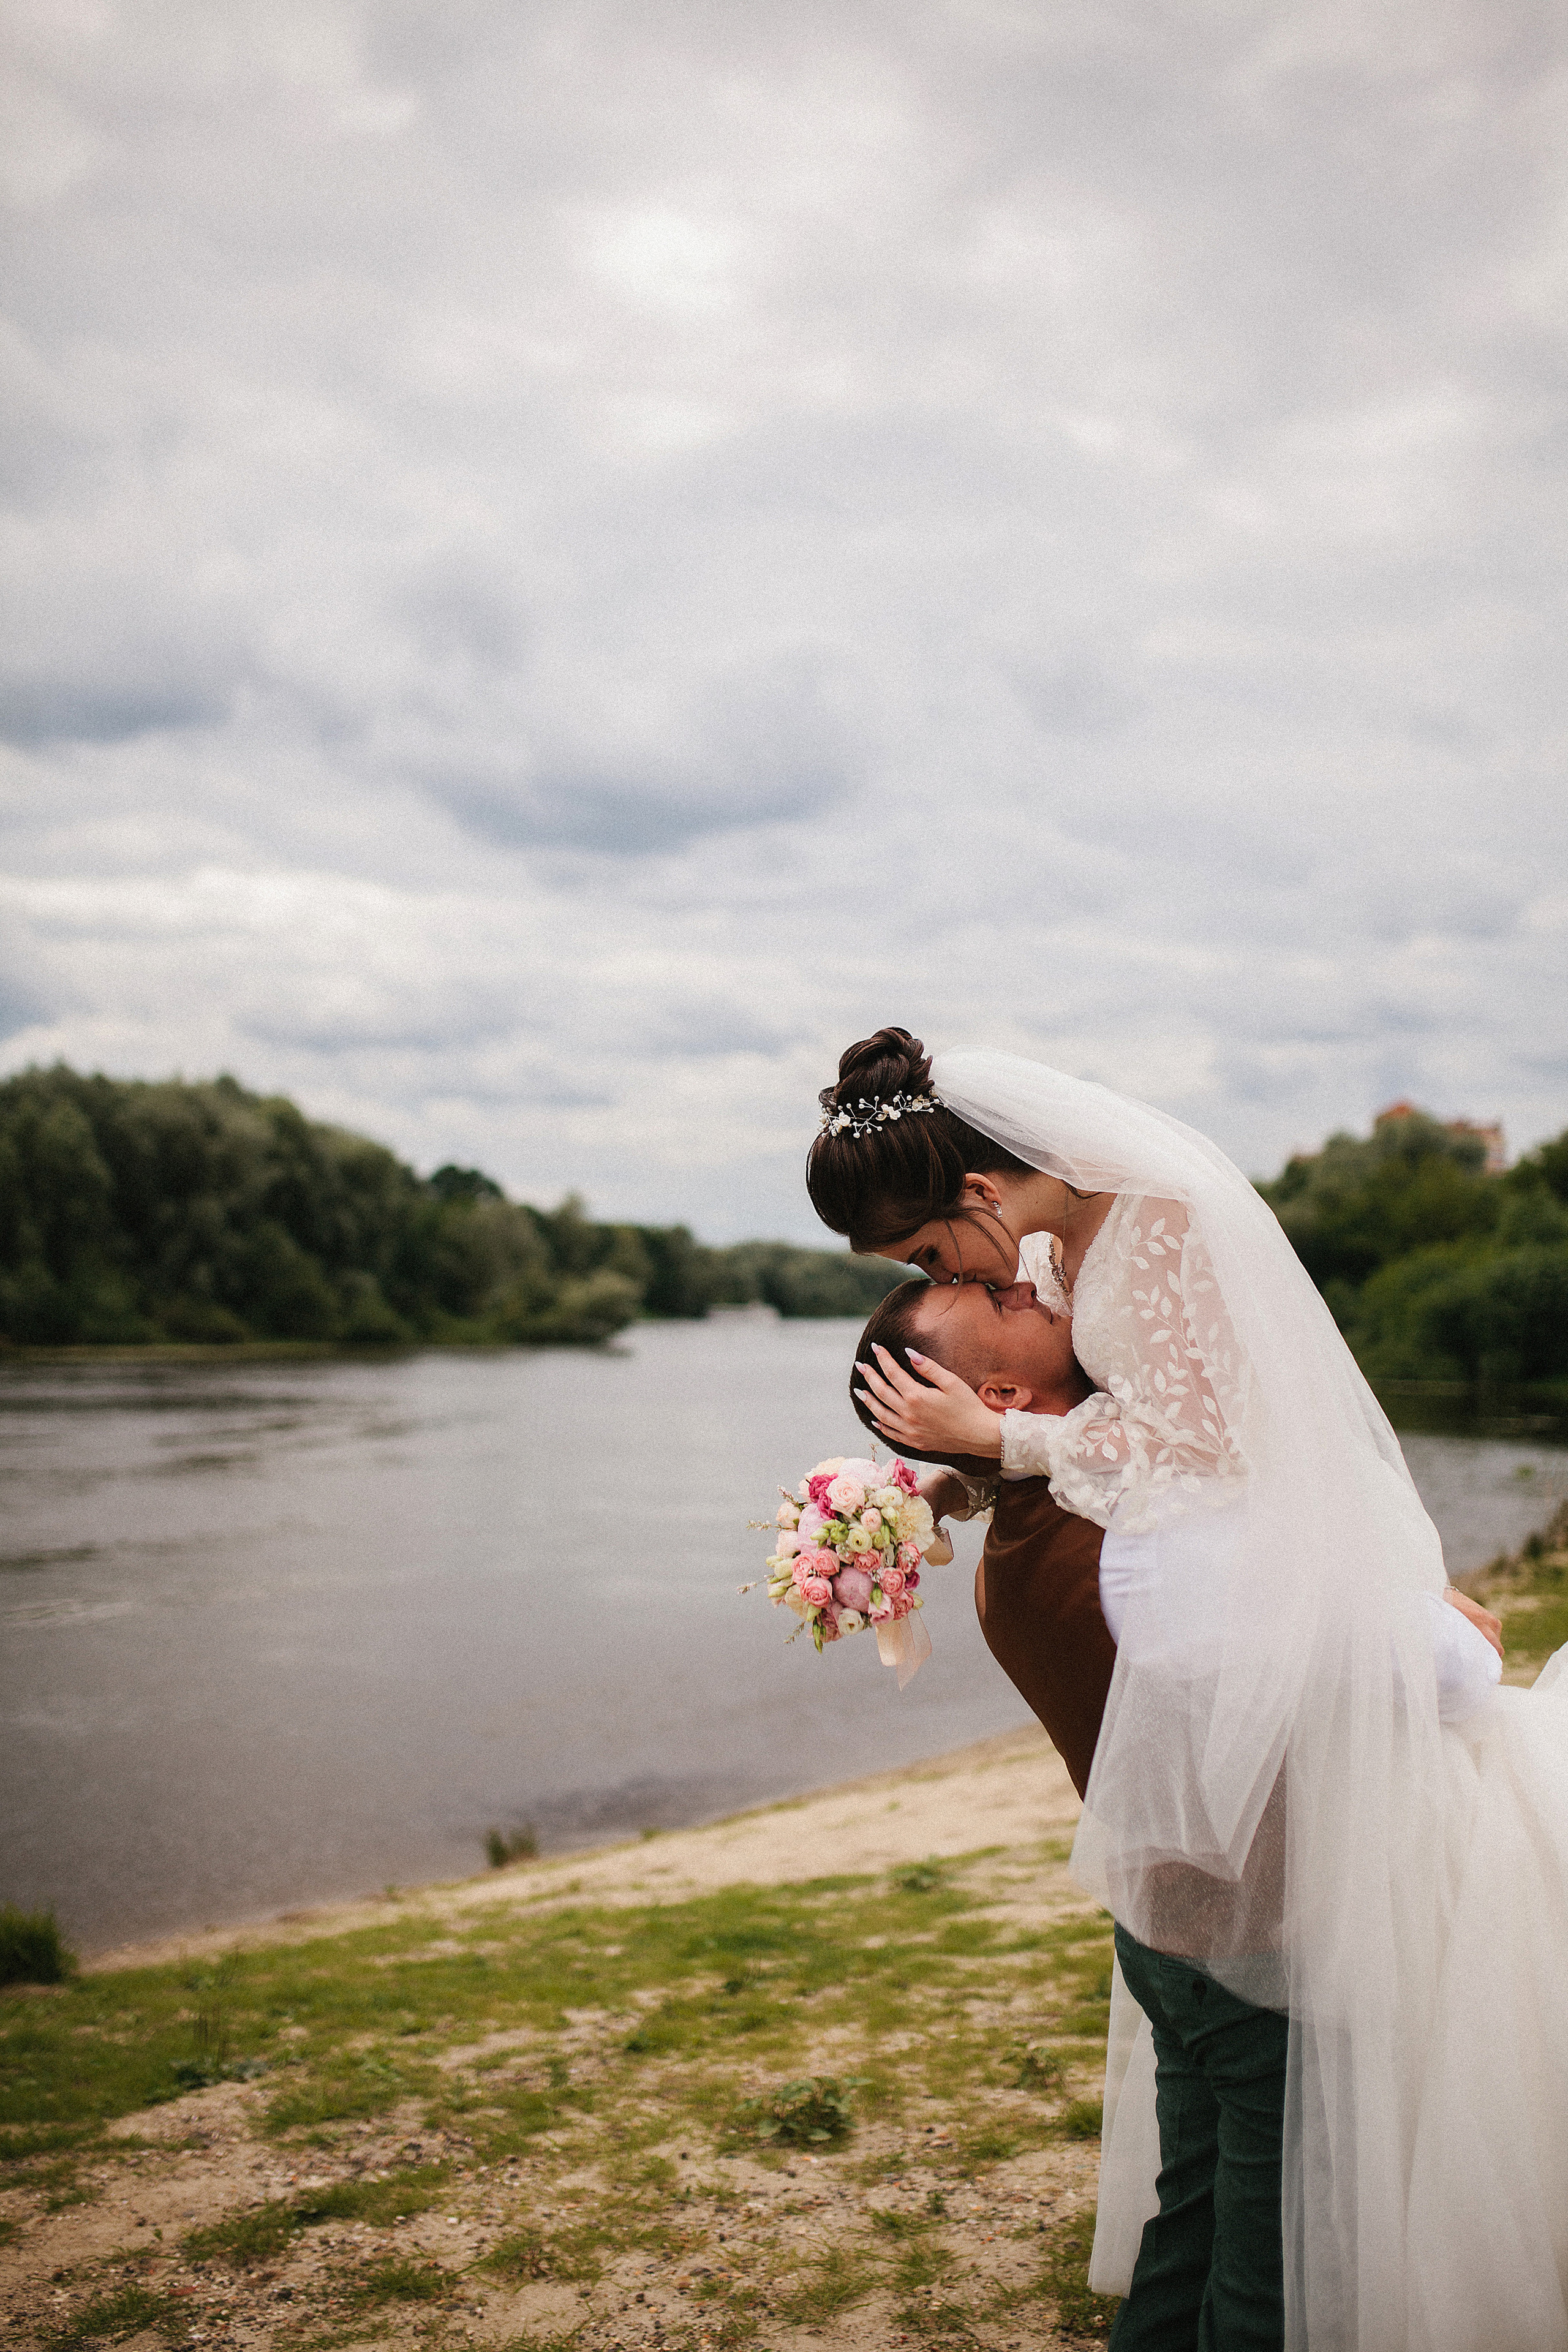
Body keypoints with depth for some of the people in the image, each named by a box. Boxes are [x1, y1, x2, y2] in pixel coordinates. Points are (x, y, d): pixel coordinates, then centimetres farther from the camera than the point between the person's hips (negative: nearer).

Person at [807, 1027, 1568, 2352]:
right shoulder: (1053, 1240, 7)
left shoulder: (1165, 1213, -20)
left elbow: (1200, 1431, -19)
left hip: (1269, 1580, -9)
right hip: (1203, 1570, 9)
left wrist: (996, 1437, -14)